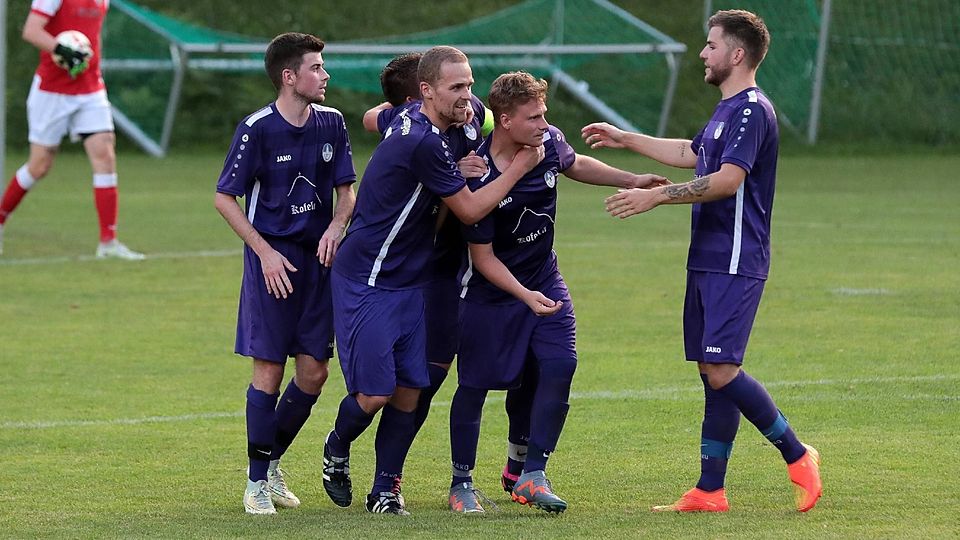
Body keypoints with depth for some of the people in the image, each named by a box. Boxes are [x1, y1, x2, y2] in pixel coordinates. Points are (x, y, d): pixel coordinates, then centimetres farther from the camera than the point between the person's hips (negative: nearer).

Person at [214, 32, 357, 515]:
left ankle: (273, 461, 25)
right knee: (269, 370, -5)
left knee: (314, 372, 4)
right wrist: (265, 252, -12)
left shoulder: (331, 123, 3)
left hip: (319, 257, 5)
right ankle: (257, 483, 5)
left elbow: (346, 188, 13)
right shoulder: (257, 129, -12)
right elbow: (225, 198, -6)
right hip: (274, 259, -5)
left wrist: (336, 225, -8)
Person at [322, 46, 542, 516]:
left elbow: (377, 115, 29)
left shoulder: (411, 122, 2)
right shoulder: (424, 143, -24)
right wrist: (519, 166, -8)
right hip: (367, 283, -9)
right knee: (374, 394, -7)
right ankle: (337, 451, 23)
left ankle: (386, 489, 11)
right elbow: (469, 210, -15)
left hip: (408, 283, 9)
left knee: (408, 391, 2)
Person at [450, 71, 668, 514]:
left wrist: (631, 180, 16)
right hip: (490, 291, -5)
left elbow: (575, 165, 17)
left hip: (544, 281, 5)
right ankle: (461, 482, 18)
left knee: (558, 366, -11)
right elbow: (482, 257, -20)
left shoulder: (549, 142, -11)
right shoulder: (478, 179, -28)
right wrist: (525, 296, -29)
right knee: (475, 383, 1)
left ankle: (531, 475, -6)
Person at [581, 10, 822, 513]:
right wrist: (626, 140, 40)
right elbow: (691, 154, 35)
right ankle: (709, 491, 9)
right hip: (707, 261, 10)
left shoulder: (752, 111, -14)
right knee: (712, 373, 8)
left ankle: (797, 456, -5)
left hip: (734, 264, -10)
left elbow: (727, 179, -25)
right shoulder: (727, 110, 18)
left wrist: (656, 196, -25)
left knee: (720, 369, -15)